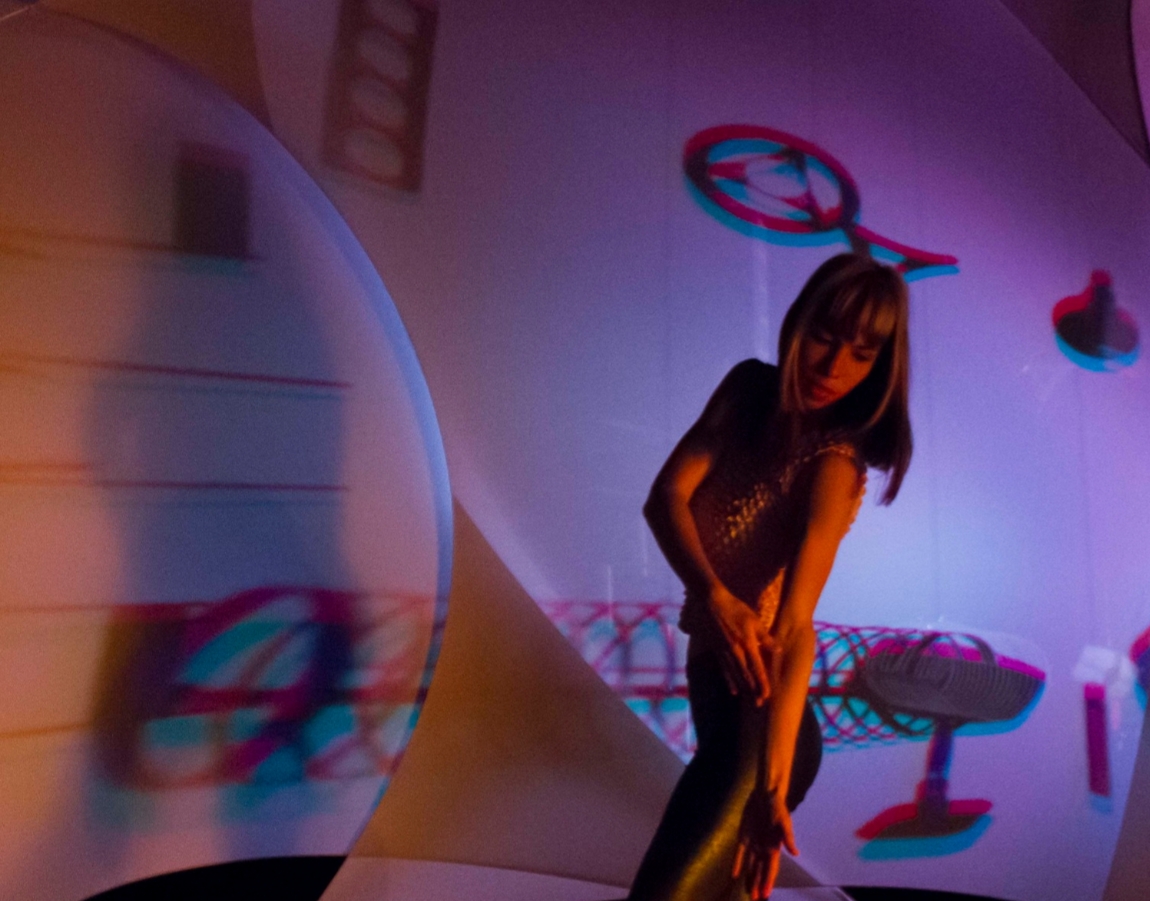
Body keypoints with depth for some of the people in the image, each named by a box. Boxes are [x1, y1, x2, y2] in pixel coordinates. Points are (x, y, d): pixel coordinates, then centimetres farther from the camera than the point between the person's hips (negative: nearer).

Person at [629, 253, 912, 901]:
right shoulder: (749, 388, -3)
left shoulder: (834, 462, -20)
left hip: (758, 706, -7)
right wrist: (712, 595, -29)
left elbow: (795, 629, -28)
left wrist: (771, 785, -33)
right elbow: (666, 495, -12)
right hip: (715, 659, 7)